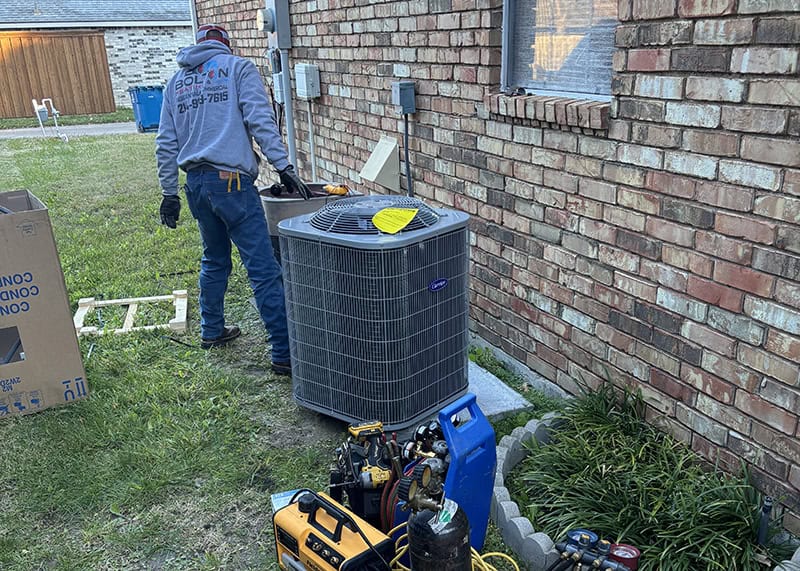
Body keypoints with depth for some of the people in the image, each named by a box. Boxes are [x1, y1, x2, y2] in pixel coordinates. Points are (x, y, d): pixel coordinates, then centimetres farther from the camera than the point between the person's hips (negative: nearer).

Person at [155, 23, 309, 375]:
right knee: (263, 268, -8)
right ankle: (284, 353, -8)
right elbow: (260, 120, -10)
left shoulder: (176, 82, 20)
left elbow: (166, 145, 18)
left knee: (214, 260, 24)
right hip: (231, 181, -7)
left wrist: (169, 193, 22)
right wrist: (283, 167, -12)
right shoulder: (238, 68, 4)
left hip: (195, 184, 7)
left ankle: (212, 331, 35)